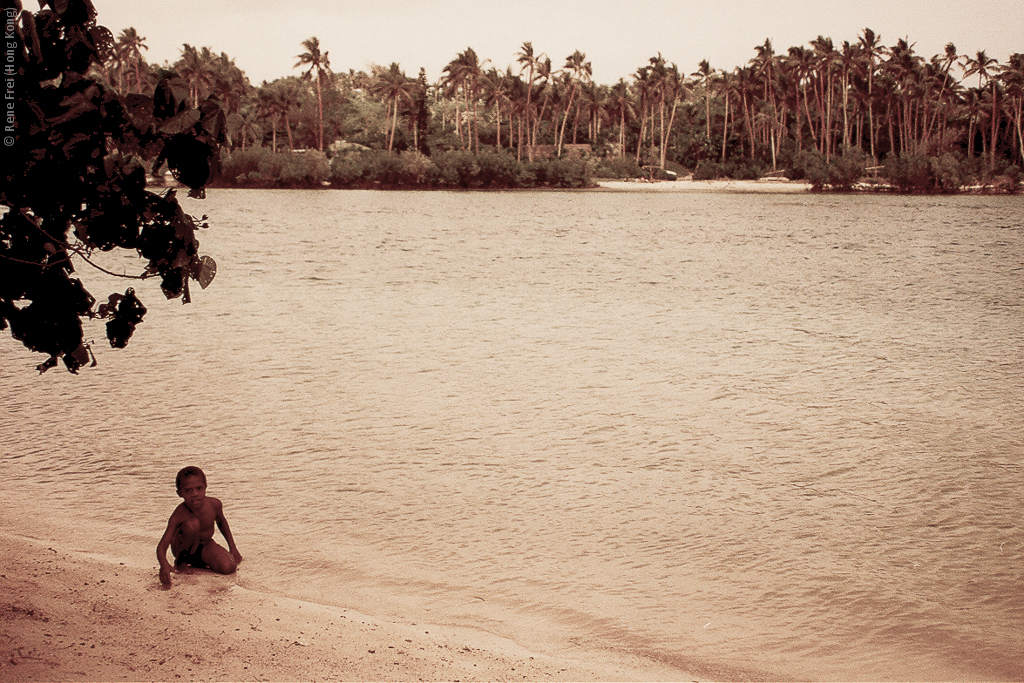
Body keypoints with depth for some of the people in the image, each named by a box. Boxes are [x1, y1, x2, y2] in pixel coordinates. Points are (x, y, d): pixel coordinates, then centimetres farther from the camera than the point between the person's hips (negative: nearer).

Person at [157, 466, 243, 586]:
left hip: (205, 545, 4)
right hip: (182, 548, -4)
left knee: (229, 568, -23)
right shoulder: (179, 515, -30)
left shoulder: (214, 504, -18)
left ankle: (195, 563, 4)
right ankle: (181, 562, -12)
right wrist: (164, 565, -56)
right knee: (192, 523, -36)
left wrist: (232, 548, 9)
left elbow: (221, 522, 8)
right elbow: (162, 545, -35)